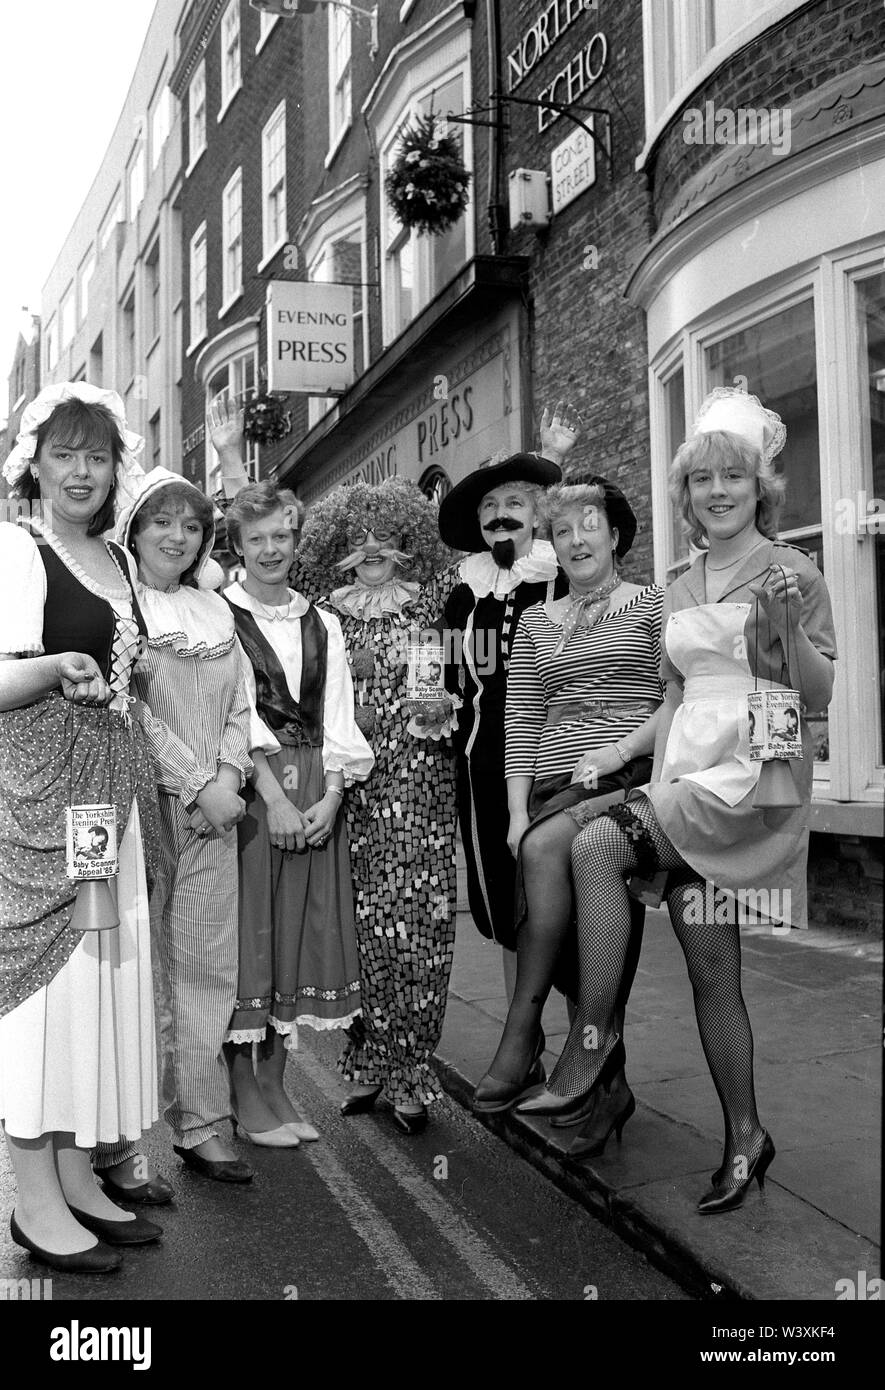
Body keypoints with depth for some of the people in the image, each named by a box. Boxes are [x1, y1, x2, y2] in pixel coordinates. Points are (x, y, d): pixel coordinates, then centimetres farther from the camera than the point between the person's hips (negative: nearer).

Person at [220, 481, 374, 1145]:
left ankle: (274, 1085, 21)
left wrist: (330, 798, -5)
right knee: (248, 930, -1)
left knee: (302, 930, 7)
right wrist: (274, 798, -15)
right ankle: (246, 1096, 12)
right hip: (250, 790, -4)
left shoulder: (324, 623, 14)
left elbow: (338, 717, 8)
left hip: (318, 796, 5)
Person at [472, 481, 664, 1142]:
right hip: (552, 790, 4)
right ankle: (608, 1086, 10)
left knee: (546, 847, -32)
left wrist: (618, 748, -14)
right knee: (574, 933, -8)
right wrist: (517, 809, 3)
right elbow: (520, 722, 14)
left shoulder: (653, 604, 9)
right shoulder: (536, 621, 19)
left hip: (628, 778, -4)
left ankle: (524, 1027, -20)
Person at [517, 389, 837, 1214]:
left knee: (596, 846, -25)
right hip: (688, 776, 6)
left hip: (754, 774, -6)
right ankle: (744, 1137, 20)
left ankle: (591, 1041, -12)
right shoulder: (680, 590, 16)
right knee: (710, 967, 5)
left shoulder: (792, 573, -1)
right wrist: (658, 784, 7)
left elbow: (819, 696, -5)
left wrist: (787, 620, -20)